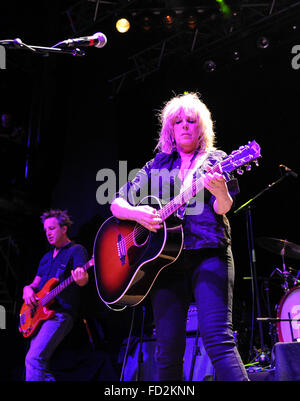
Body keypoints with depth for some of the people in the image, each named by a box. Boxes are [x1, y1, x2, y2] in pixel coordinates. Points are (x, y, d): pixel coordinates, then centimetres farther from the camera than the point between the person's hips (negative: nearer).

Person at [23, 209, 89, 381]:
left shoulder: (76, 250, 2)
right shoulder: (47, 257, 24)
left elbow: (83, 280, -12)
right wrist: (28, 289, 4)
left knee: (34, 359, -23)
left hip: (61, 313, -8)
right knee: (42, 366, 0)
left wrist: (81, 278, -37)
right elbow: (36, 282, 28)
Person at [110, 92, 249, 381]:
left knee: (217, 339, -19)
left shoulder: (216, 161, 13)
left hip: (208, 254, -2)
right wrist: (137, 213, -7)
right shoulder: (158, 165, 19)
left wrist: (220, 192, -26)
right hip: (164, 258, 3)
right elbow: (117, 204, 16)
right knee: (168, 349, -4)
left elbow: (222, 208, -2)